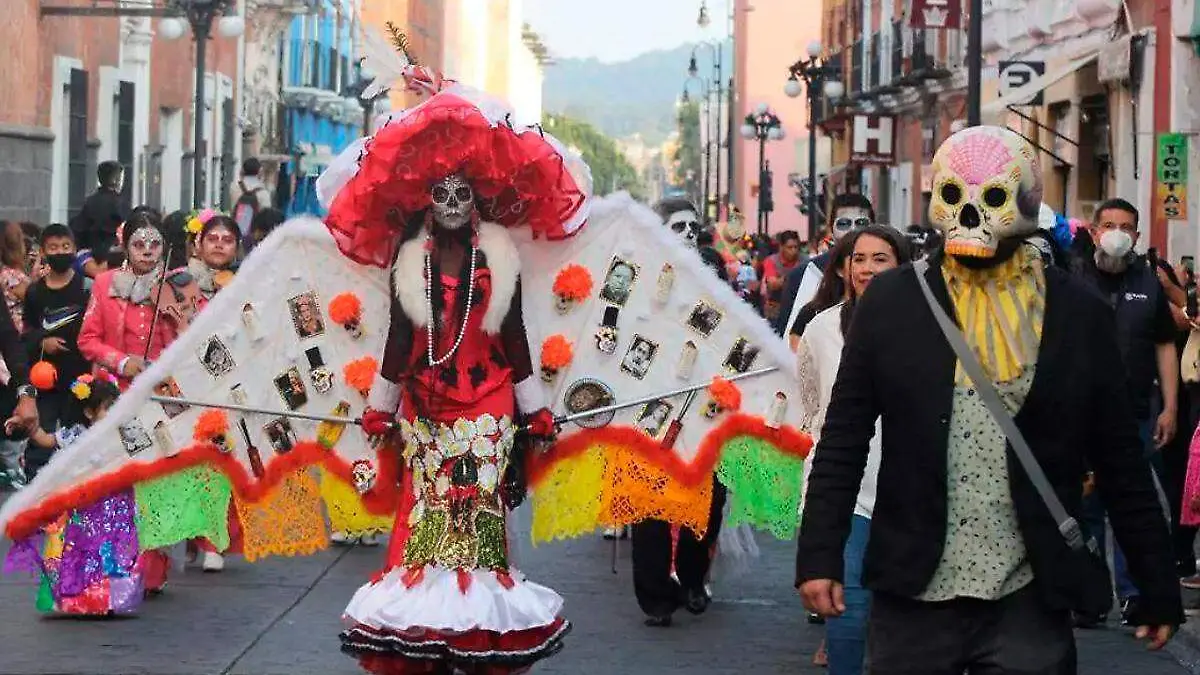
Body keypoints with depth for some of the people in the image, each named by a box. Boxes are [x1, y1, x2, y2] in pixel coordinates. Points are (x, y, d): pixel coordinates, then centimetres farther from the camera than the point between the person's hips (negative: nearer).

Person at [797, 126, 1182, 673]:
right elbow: (843, 441, 3)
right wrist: (820, 556, -4)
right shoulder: (891, 300, 2)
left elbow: (1121, 464, 5)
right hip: (912, 596, 1)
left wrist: (1159, 591, 5)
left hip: (1030, 606, 0)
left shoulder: (1077, 314, 2)